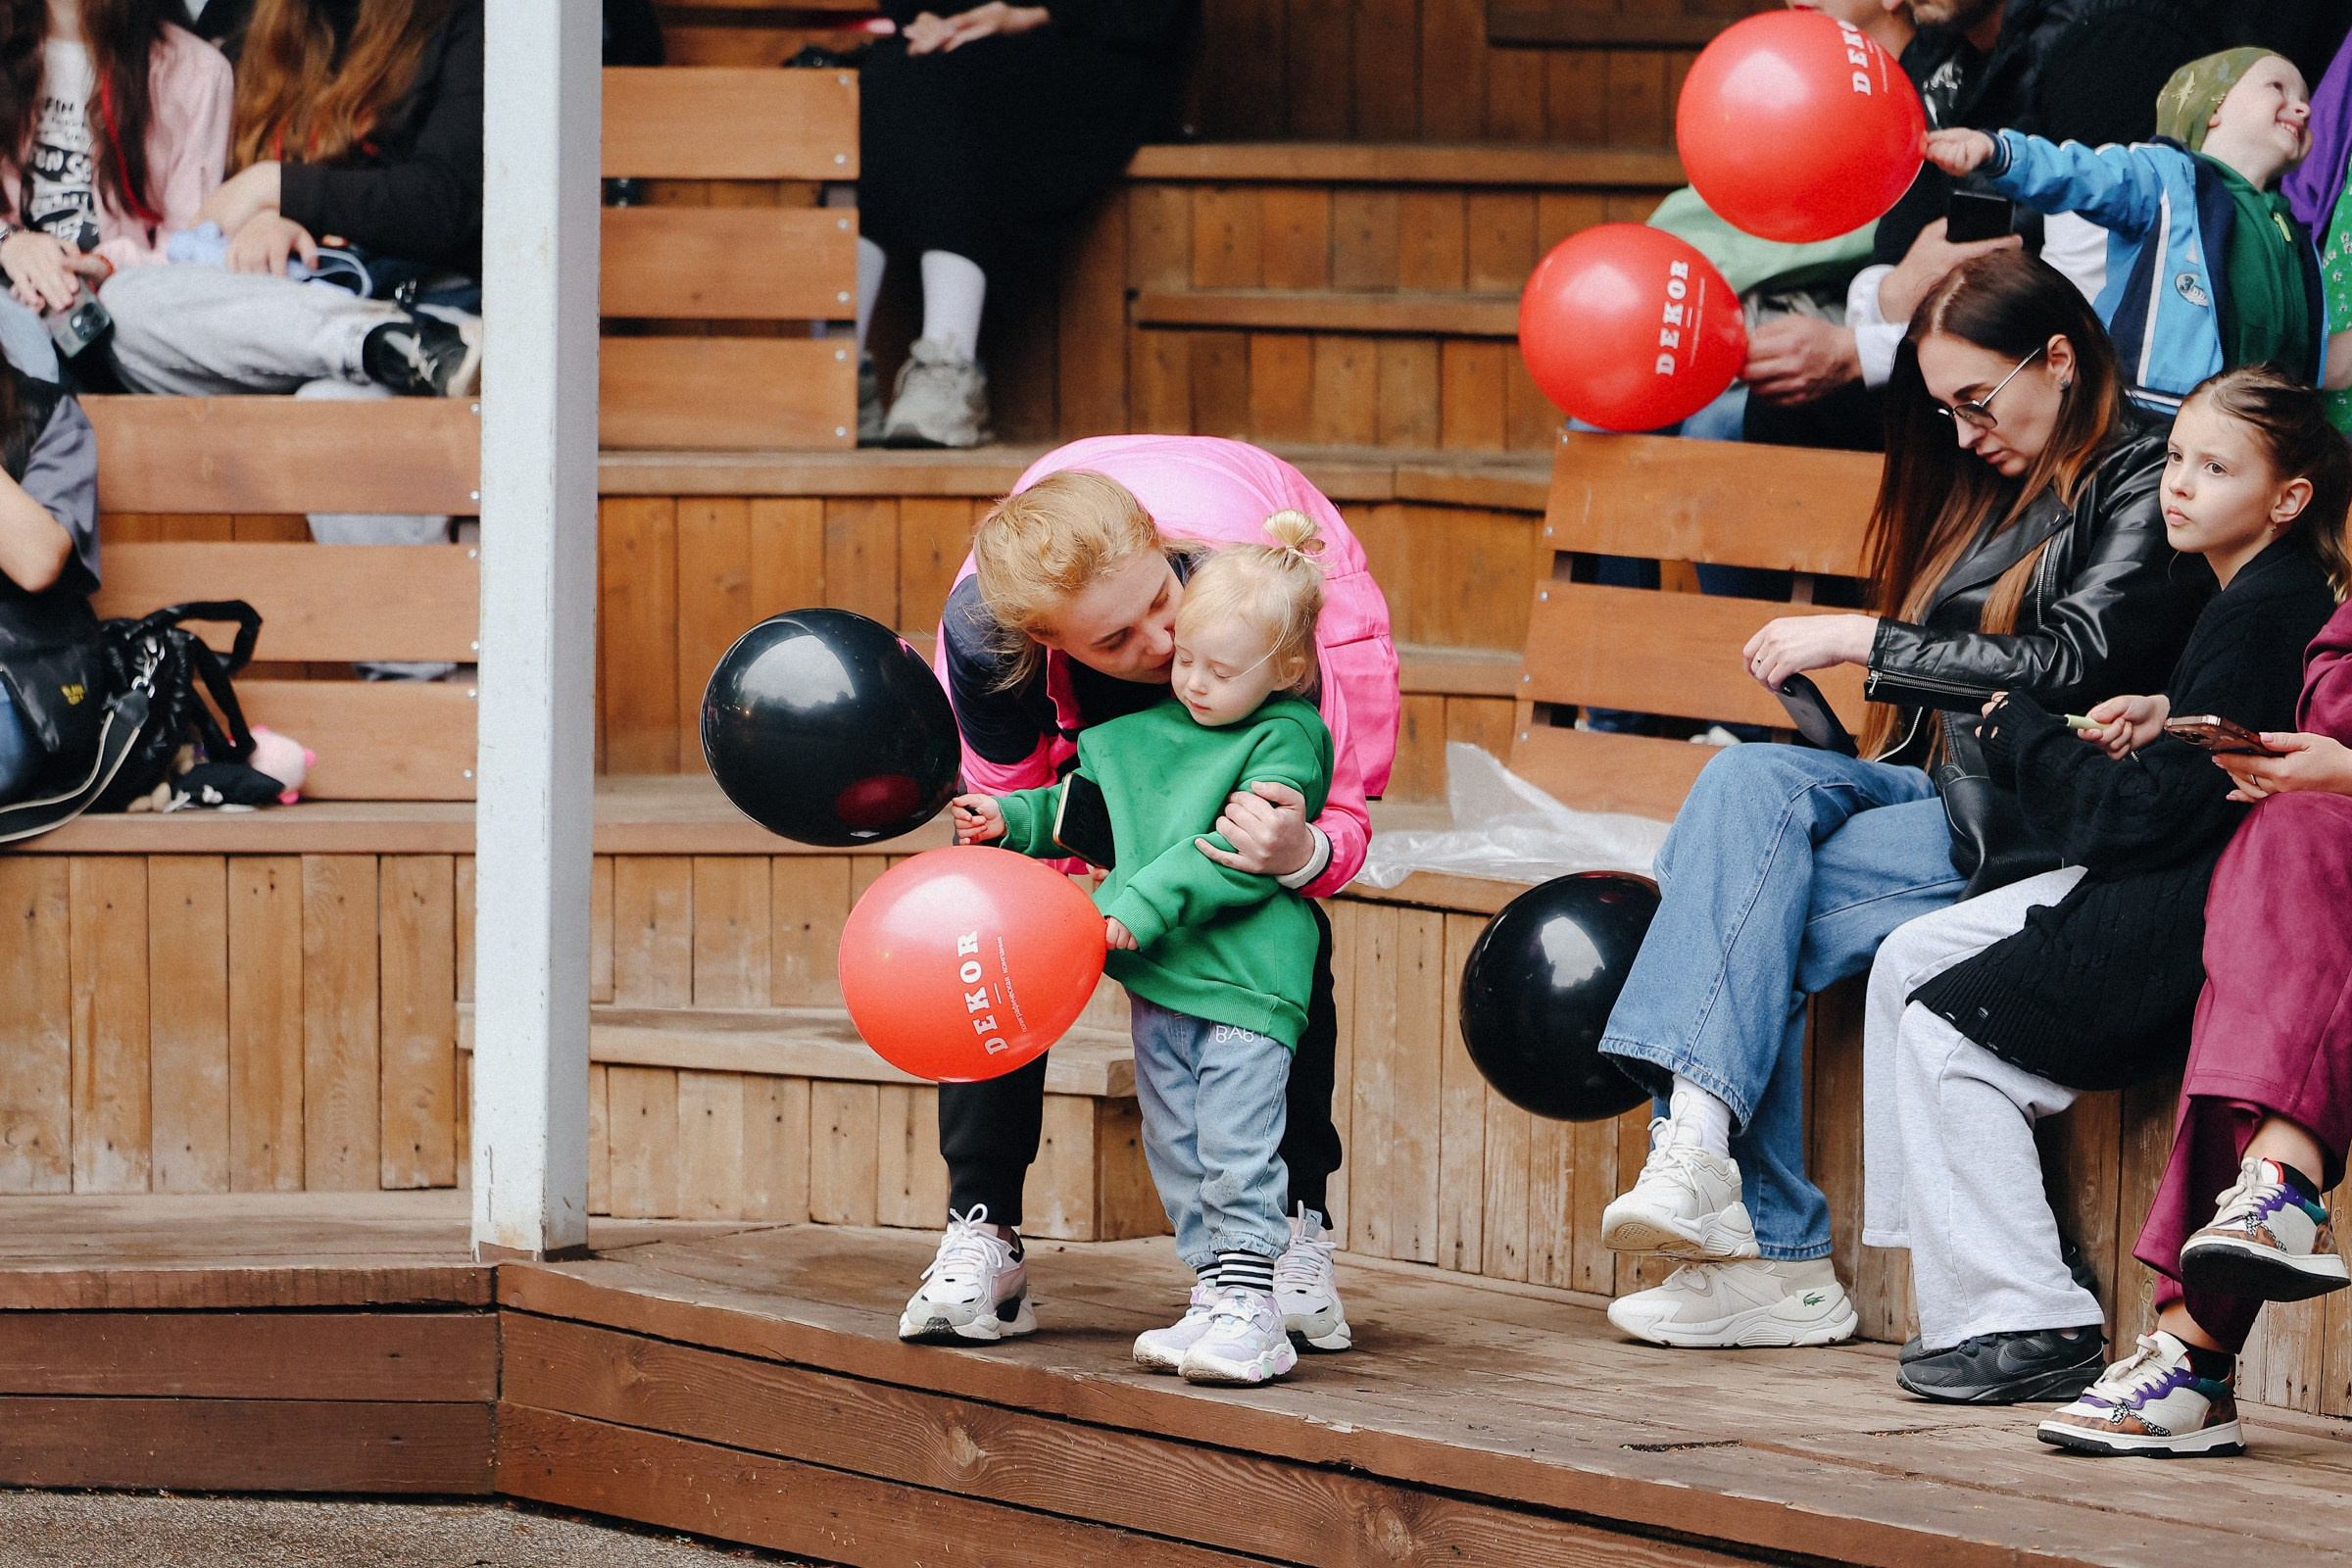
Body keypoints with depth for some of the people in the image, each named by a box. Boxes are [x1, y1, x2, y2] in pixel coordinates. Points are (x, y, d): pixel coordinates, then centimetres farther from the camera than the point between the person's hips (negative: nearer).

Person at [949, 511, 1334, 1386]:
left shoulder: (1286, 741, -9)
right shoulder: (1149, 730, 13)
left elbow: (1240, 854, -19)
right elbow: (1087, 801, 26)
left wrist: (1145, 903, -23)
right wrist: (1014, 820, 10)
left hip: (1246, 984, -8)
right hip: (1159, 980, 8)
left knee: (1237, 1151, -12)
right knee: (1175, 1148, 10)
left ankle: (1249, 1308, -10)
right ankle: (1212, 1298, 16)